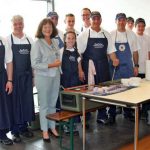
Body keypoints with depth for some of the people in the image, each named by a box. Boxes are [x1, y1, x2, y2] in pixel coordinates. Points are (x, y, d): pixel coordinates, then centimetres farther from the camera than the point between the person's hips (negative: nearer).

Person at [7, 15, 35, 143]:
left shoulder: (29, 40, 8)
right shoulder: (7, 40, -4)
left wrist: (34, 76, 7)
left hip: (27, 76, 4)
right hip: (14, 76, -3)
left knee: (27, 101, 9)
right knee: (14, 102, 3)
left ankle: (24, 126, 25)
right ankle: (15, 131, 16)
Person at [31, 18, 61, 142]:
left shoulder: (55, 42, 7)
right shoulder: (37, 44, -10)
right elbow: (35, 64, -14)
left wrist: (59, 62, 2)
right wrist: (51, 65, -17)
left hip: (56, 76, 5)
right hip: (43, 77, -5)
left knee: (53, 103, 13)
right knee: (44, 104, 5)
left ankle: (52, 126, 27)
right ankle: (45, 130, 18)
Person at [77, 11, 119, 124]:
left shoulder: (106, 35, 10)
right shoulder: (84, 35, -2)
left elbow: (110, 51, 13)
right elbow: (78, 53, -4)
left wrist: (114, 59, -7)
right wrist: (80, 69, -10)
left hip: (103, 67, 4)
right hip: (89, 67, -3)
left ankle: (102, 116, 22)